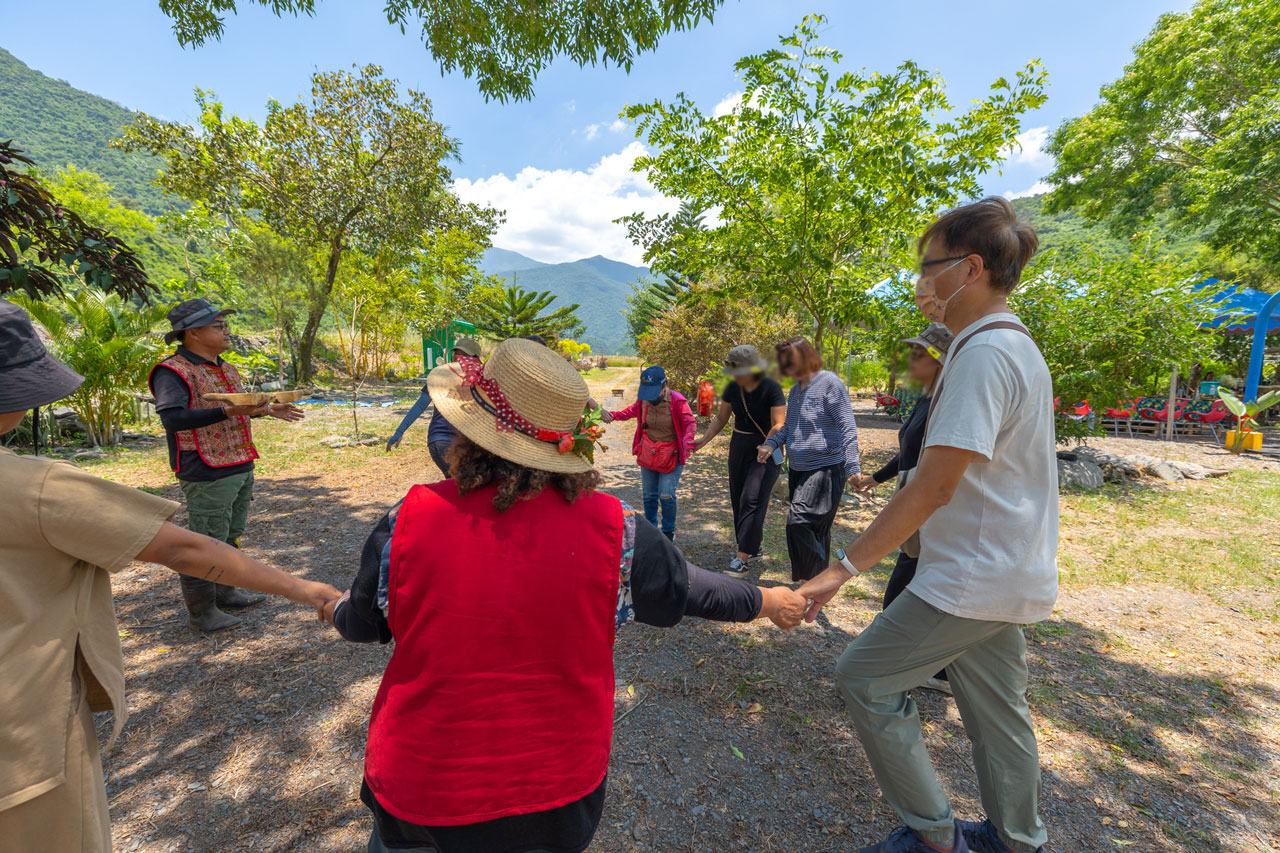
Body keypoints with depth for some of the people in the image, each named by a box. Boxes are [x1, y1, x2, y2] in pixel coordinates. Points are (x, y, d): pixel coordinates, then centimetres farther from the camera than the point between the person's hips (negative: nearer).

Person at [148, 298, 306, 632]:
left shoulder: (225, 368, 14)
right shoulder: (173, 372, -14)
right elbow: (173, 418, -26)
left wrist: (268, 409, 13)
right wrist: (227, 412, -34)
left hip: (241, 467, 9)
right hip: (208, 474, -9)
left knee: (230, 536, 20)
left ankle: (224, 592, 35)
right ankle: (200, 611, 15)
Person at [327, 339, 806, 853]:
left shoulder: (409, 520, -22)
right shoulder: (610, 527, -23)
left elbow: (362, 625, -4)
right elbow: (688, 590, -7)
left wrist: (338, 610, 21)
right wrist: (767, 602, 13)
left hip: (421, 792, 0)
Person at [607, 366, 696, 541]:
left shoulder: (677, 401, -19)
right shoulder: (643, 399, -6)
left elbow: (690, 423, -17)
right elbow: (632, 411, 13)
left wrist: (688, 441, -37)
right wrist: (613, 415, -6)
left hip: (671, 455, -4)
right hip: (648, 454, 4)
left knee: (666, 495, -7)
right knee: (648, 495, 11)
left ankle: (669, 531, 18)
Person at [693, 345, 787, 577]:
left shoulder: (771, 389, -15)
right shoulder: (732, 389, 1)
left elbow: (778, 426, -18)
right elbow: (720, 419, 8)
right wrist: (703, 439, -6)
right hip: (739, 448, 6)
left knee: (752, 500, -14)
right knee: (738, 500, 9)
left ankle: (742, 559, -13)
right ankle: (756, 544, 28)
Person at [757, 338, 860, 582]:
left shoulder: (829, 383, -10)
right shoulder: (795, 390, 14)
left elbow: (847, 428, -13)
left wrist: (852, 468, -20)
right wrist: (771, 444, 4)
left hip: (825, 468, -8)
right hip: (799, 469, 8)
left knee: (799, 522, -16)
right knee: (815, 529, 15)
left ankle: (807, 581, -2)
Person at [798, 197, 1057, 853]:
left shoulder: (984, 352, -21)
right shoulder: (1017, 346, 12)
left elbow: (933, 486, -27)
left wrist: (844, 568, -26)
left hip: (974, 575, -10)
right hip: (1008, 573, 10)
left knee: (865, 676, 1)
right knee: (995, 706, 22)